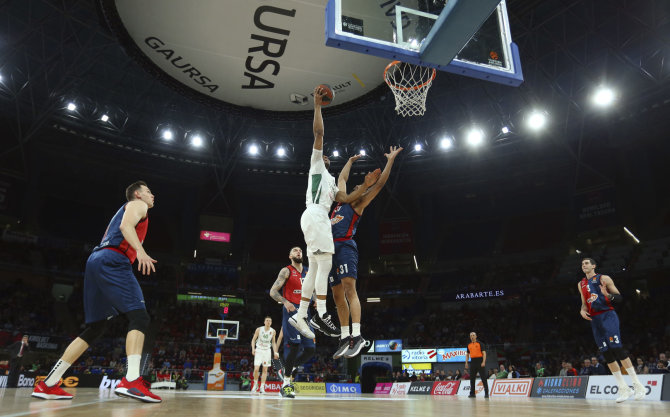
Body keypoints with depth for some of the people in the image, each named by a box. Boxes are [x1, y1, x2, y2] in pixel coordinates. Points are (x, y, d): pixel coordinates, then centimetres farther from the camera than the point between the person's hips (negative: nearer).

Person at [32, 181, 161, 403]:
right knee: (139, 317, -17)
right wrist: (140, 251, -27)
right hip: (112, 261, -9)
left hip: (96, 260, 10)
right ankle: (131, 380, -33)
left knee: (95, 328, 12)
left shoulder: (123, 210, 35)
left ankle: (48, 385, 12)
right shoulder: (138, 205, 9)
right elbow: (126, 226, -13)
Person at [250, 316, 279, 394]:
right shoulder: (259, 329, -8)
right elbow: (253, 339, 0)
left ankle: (262, 387, 7)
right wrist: (253, 348, -15)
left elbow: (273, 342, 9)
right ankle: (255, 385, 11)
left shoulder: (273, 331, -2)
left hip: (267, 351, 2)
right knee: (256, 369, -10)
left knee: (265, 370, 1)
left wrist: (275, 352, 0)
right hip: (259, 350, -2)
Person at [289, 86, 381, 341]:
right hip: (315, 215, -9)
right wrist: (317, 105, 5)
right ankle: (320, 314, -16)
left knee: (315, 269, 6)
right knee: (325, 264, -14)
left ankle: (300, 315, 7)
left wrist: (365, 186, 13)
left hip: (319, 219, 9)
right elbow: (319, 132, 3)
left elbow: (345, 200, 19)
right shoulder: (316, 164, 14)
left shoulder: (331, 183, 34)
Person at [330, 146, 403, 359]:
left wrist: (390, 160, 4)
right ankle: (344, 337, 10)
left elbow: (379, 183, 4)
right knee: (337, 296, 5)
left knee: (349, 289, -18)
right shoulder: (343, 200, 26)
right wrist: (350, 161, 49)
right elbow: (342, 177, 42)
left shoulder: (359, 204, 9)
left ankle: (357, 336, -23)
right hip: (332, 248, 7)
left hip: (345, 247, -7)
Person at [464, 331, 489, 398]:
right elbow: (467, 354, 18)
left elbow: (484, 353, -7)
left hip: (480, 362, -5)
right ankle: (472, 393, 12)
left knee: (483, 378, -5)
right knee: (472, 378, 6)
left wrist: (483, 362, -18)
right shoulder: (469, 345, 13)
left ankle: (486, 393, -2)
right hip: (473, 362, 5)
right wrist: (466, 362, 6)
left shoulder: (480, 343, -2)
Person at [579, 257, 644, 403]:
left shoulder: (604, 278, 2)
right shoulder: (581, 284, 18)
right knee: (607, 355, 2)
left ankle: (637, 385, -6)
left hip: (607, 315, -5)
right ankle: (624, 389, 8)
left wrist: (607, 295, -22)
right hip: (594, 320, 5)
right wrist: (582, 310, 1)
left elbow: (619, 297, -1)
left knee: (617, 349, -15)